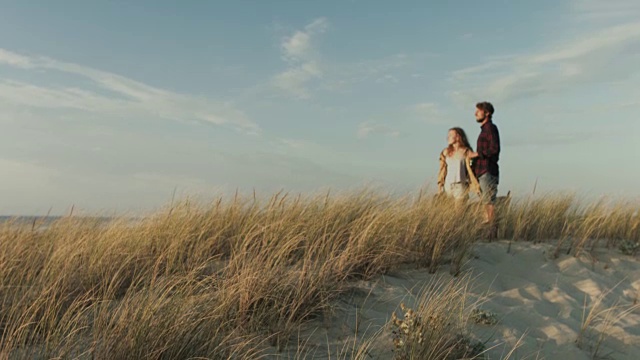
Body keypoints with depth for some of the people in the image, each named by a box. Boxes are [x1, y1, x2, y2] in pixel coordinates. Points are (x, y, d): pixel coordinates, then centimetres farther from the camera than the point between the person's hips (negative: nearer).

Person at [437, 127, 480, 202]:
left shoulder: (466, 152, 0)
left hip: (460, 186, -4)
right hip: (447, 186, 4)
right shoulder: (446, 152, 11)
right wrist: (440, 185, 6)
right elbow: (442, 170, 12)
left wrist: (476, 186, -5)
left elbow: (470, 169, -2)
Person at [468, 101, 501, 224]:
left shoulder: (490, 128, -7)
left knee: (489, 203, -9)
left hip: (488, 172, -9)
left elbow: (494, 149, -18)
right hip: (482, 173, 9)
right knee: (485, 203, 8)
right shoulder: (484, 129, 21)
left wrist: (477, 154, -14)